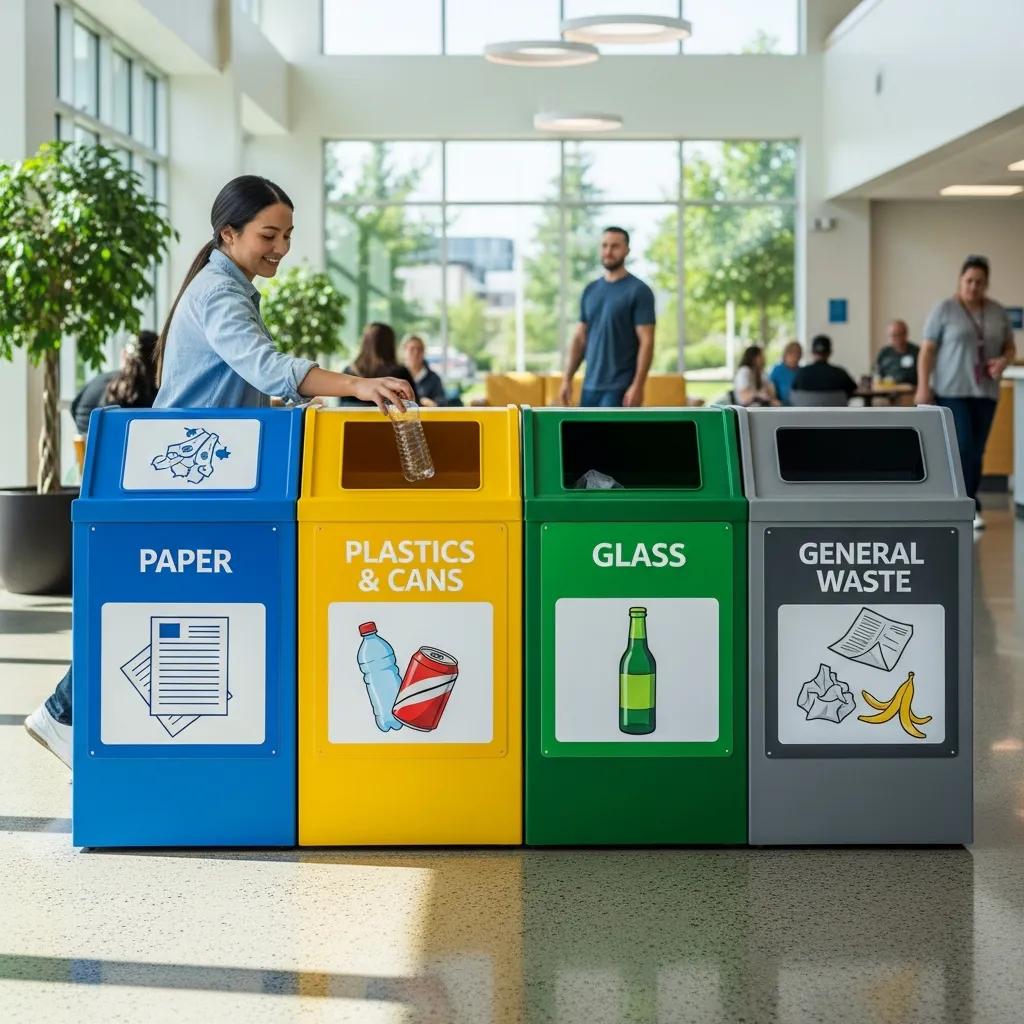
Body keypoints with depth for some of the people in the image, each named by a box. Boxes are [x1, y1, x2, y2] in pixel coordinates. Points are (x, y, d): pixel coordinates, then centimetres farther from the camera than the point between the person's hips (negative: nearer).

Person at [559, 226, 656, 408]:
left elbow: (646, 342, -12)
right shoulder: (590, 291, 12)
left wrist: (638, 385, -19)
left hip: (619, 388, -6)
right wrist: (567, 379, 9)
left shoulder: (638, 291, -7)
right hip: (590, 385, 7)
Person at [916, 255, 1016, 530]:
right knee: (964, 449, -12)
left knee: (976, 452, 4)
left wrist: (1003, 361, -8)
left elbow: (1010, 348, 15)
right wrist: (923, 387, -13)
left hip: (985, 392, 4)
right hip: (952, 391, -4)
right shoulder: (944, 310, -3)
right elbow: (927, 350, -5)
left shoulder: (998, 312, 9)